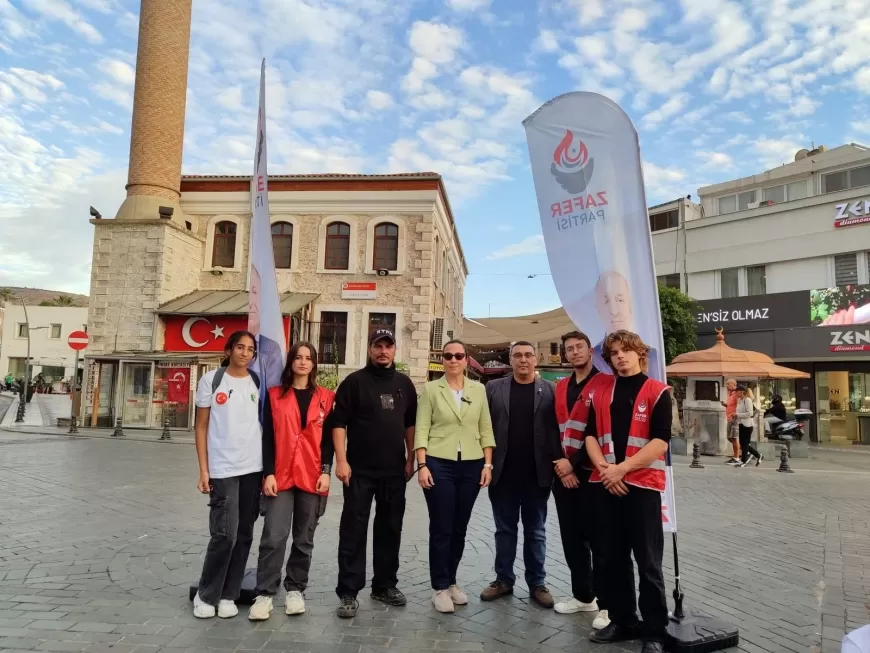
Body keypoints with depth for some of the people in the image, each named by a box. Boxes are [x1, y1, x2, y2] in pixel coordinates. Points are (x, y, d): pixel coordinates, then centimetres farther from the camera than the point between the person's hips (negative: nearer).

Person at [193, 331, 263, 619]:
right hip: (222, 469, -3)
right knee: (225, 535, -6)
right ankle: (206, 595, 15)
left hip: (254, 468, 3)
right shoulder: (211, 380, 1)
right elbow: (201, 427, 2)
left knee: (244, 535, 8)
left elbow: (267, 423, 10)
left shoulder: (258, 383, 8)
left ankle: (228, 595, 22)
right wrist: (203, 470, -4)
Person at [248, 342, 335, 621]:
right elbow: (267, 437, 1)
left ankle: (295, 590, 24)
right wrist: (268, 473, -7)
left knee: (304, 538, 10)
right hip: (280, 476, -1)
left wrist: (326, 471, -5)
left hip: (312, 477, 1)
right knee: (274, 537, -6)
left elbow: (328, 438, 4)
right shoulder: (274, 395, 5)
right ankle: (265, 594, 6)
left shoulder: (325, 398, 7)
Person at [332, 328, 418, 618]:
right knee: (353, 531, 1)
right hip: (360, 470, -4)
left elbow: (410, 424, 14)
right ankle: (348, 592, 10)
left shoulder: (404, 384, 9)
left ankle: (385, 585, 26)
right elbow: (339, 423, -8)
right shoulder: (354, 382, -4)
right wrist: (341, 461, -14)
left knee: (390, 529, 12)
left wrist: (410, 460, 9)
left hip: (395, 470, 4)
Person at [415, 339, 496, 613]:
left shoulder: (478, 390, 7)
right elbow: (421, 430, -4)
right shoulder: (431, 389, -1)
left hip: (471, 466, 3)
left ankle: (451, 580, 28)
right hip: (439, 464, -3)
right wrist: (422, 465, -11)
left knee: (459, 528, 12)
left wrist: (488, 464, 2)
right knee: (441, 528, 2)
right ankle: (440, 587, 15)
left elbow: (486, 429, 8)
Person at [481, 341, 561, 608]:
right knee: (504, 529, 12)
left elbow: (556, 429, -2)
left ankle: (537, 583, 24)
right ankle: (503, 579, 25)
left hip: (536, 475, -1)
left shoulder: (549, 391, 1)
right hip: (503, 474, 1)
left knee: (535, 531, 12)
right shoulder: (494, 388, 2)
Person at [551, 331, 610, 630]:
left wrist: (573, 462, -13)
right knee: (571, 537, 13)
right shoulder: (560, 387, 12)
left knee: (597, 538, 2)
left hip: (590, 472, -6)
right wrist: (561, 464, -3)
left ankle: (606, 603, 14)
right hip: (563, 473, 6)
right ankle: (582, 595, 27)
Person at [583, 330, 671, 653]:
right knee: (613, 557, 13)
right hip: (606, 484, 5)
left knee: (648, 561, 3)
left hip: (643, 484, -4)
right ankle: (622, 621, 27)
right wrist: (604, 468, -8)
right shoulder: (601, 392, 10)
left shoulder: (657, 392, -3)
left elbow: (660, 441, -10)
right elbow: (591, 434, 8)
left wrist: (622, 468, -15)